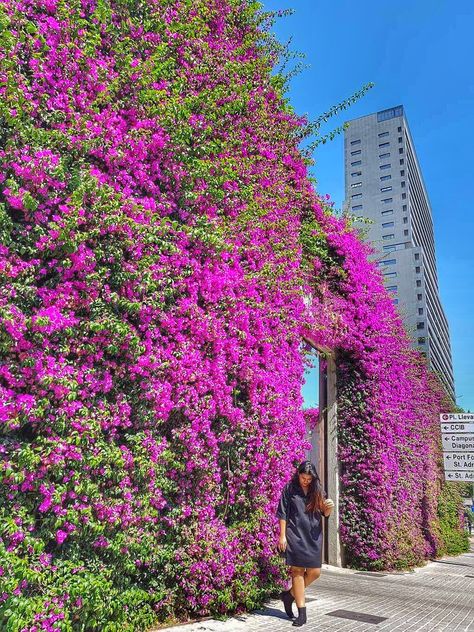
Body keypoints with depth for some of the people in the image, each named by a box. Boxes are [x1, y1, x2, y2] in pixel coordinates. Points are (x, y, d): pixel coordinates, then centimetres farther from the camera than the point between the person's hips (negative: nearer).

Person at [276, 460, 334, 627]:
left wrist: (329, 507, -15)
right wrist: (282, 536, -7)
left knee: (314, 572, 3)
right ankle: (302, 613, 10)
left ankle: (289, 595, 25)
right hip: (295, 535, -3)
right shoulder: (289, 488, -4)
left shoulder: (317, 490, 4)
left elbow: (325, 513, 7)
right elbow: (283, 514, -2)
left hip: (313, 536, 4)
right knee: (298, 571, -1)